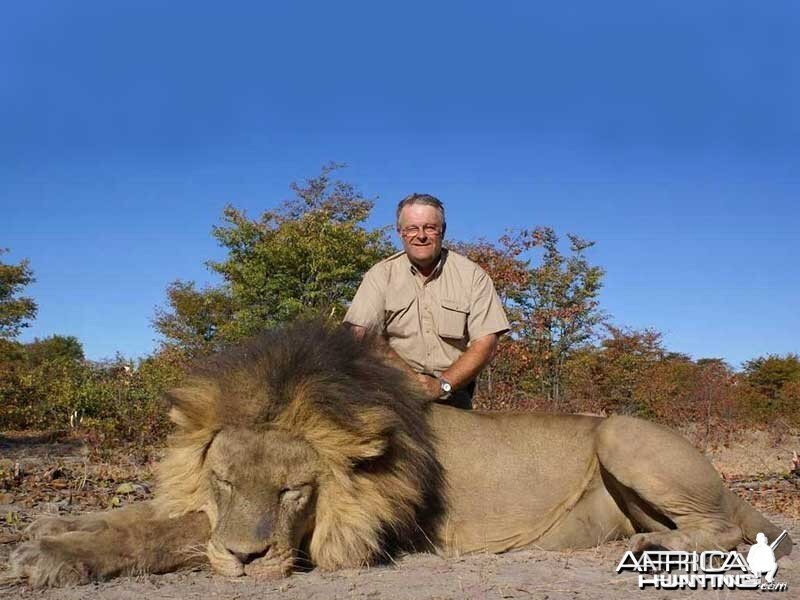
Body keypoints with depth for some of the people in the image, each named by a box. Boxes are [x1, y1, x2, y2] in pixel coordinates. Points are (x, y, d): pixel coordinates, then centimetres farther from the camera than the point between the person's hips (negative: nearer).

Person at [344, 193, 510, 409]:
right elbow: (361, 334, -4)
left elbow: (485, 343, -1)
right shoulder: (382, 275, 5)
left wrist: (442, 385, -14)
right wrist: (410, 378, -15)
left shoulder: (472, 275, 4)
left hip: (452, 397, 0)